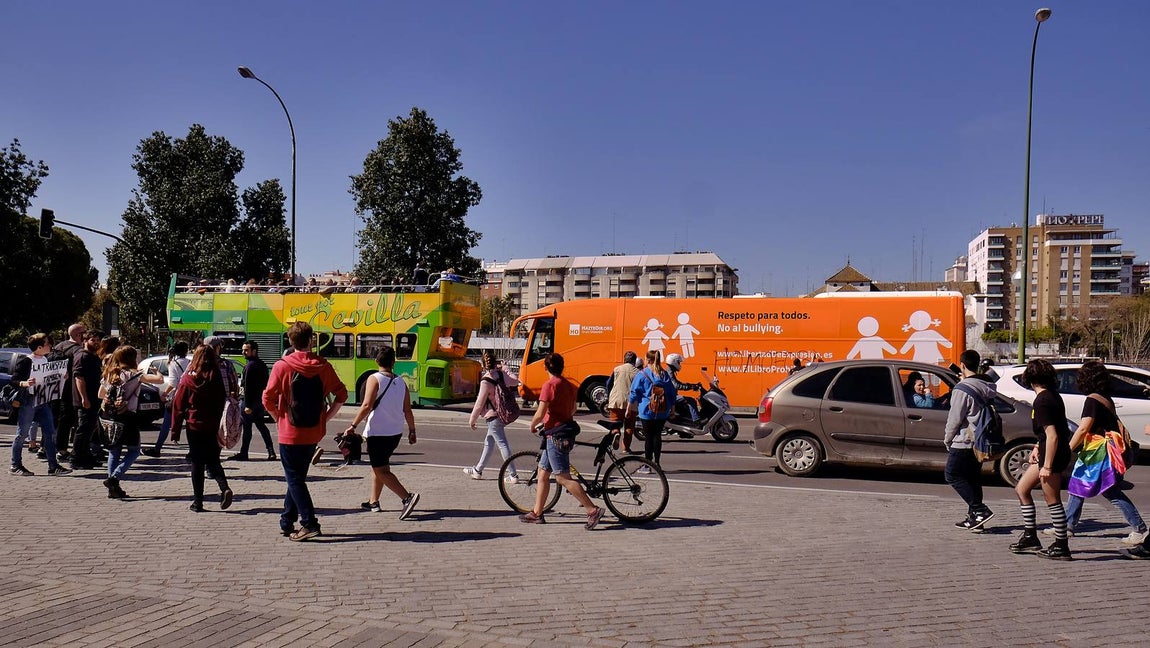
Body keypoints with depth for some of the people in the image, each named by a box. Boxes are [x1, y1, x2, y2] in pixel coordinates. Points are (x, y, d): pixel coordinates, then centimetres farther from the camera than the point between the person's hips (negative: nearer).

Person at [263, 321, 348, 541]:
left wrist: (279, 419, 4)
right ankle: (287, 522, 24)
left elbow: (268, 399, -12)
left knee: (294, 479, 3)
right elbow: (341, 394, 1)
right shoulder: (323, 366, 0)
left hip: (290, 433, -4)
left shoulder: (282, 366, -9)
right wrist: (326, 418, 7)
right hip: (314, 433, 4)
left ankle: (309, 523, -7)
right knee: (297, 477, 17)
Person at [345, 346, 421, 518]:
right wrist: (412, 431, 15)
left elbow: (367, 405, -19)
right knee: (379, 465, 22)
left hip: (377, 433, -7)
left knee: (381, 470, -6)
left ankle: (407, 497, -22)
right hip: (395, 433, 7)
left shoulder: (374, 379, -9)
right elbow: (407, 410, 6)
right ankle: (373, 501, 27)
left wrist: (353, 426, -15)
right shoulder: (401, 382, 6)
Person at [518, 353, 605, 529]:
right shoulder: (571, 386, 10)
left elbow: (540, 413, -17)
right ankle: (537, 513, 22)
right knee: (543, 473, 16)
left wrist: (533, 426, 4)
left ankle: (592, 510, -10)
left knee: (563, 477, -7)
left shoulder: (549, 385, -15)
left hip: (555, 435, -9)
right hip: (566, 432, 9)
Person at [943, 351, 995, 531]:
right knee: (973, 477, 13)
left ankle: (979, 510, -7)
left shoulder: (962, 389, -17)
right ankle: (974, 517, 15)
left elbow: (955, 418, -15)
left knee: (952, 474, 0)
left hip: (964, 441, -8)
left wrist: (947, 439, -2)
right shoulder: (988, 387, 9)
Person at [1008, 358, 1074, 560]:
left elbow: (1052, 436, -25)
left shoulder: (1042, 401, -20)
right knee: (1021, 489, 16)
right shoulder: (1053, 396, 10)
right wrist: (1038, 447, 22)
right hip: (1048, 452, 10)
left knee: (1053, 501, 0)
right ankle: (1030, 538, 21)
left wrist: (1047, 466, -22)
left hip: (1052, 455, -10)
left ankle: (1061, 547, 10)